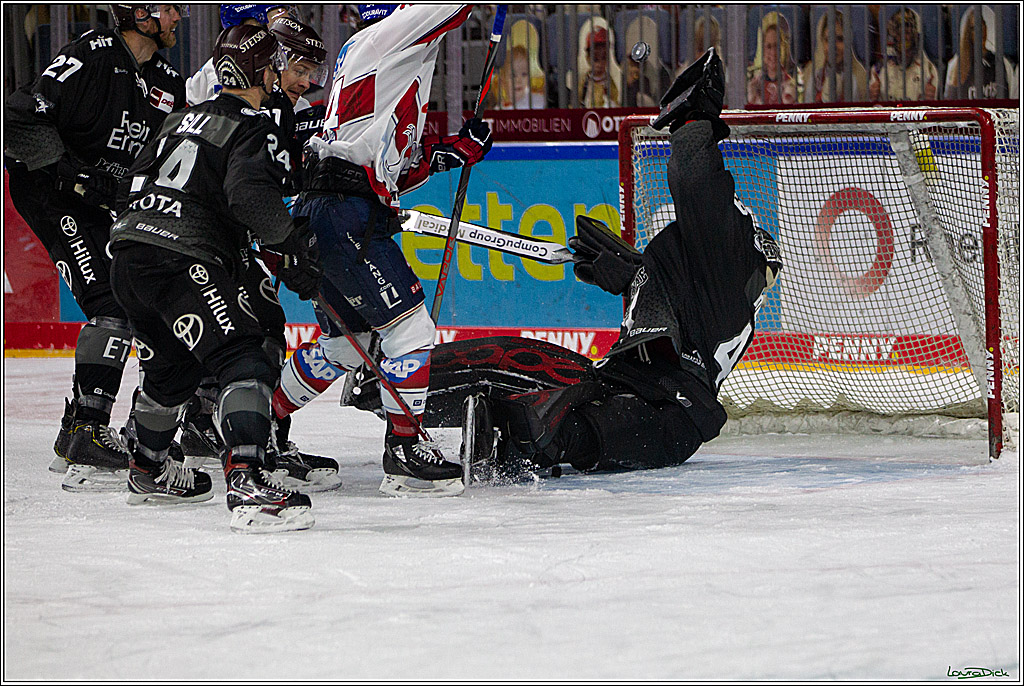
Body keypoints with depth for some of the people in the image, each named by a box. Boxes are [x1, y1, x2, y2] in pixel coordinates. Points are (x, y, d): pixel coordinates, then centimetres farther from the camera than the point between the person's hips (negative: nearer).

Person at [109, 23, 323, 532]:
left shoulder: (185, 119, 25)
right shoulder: (255, 130, -2)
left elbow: (138, 178, 29)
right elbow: (250, 196, -20)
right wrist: (297, 247, -13)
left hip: (128, 254, 9)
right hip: (180, 262, -9)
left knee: (175, 366, 30)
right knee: (243, 360, -18)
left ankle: (147, 470, 48)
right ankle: (248, 486, -37)